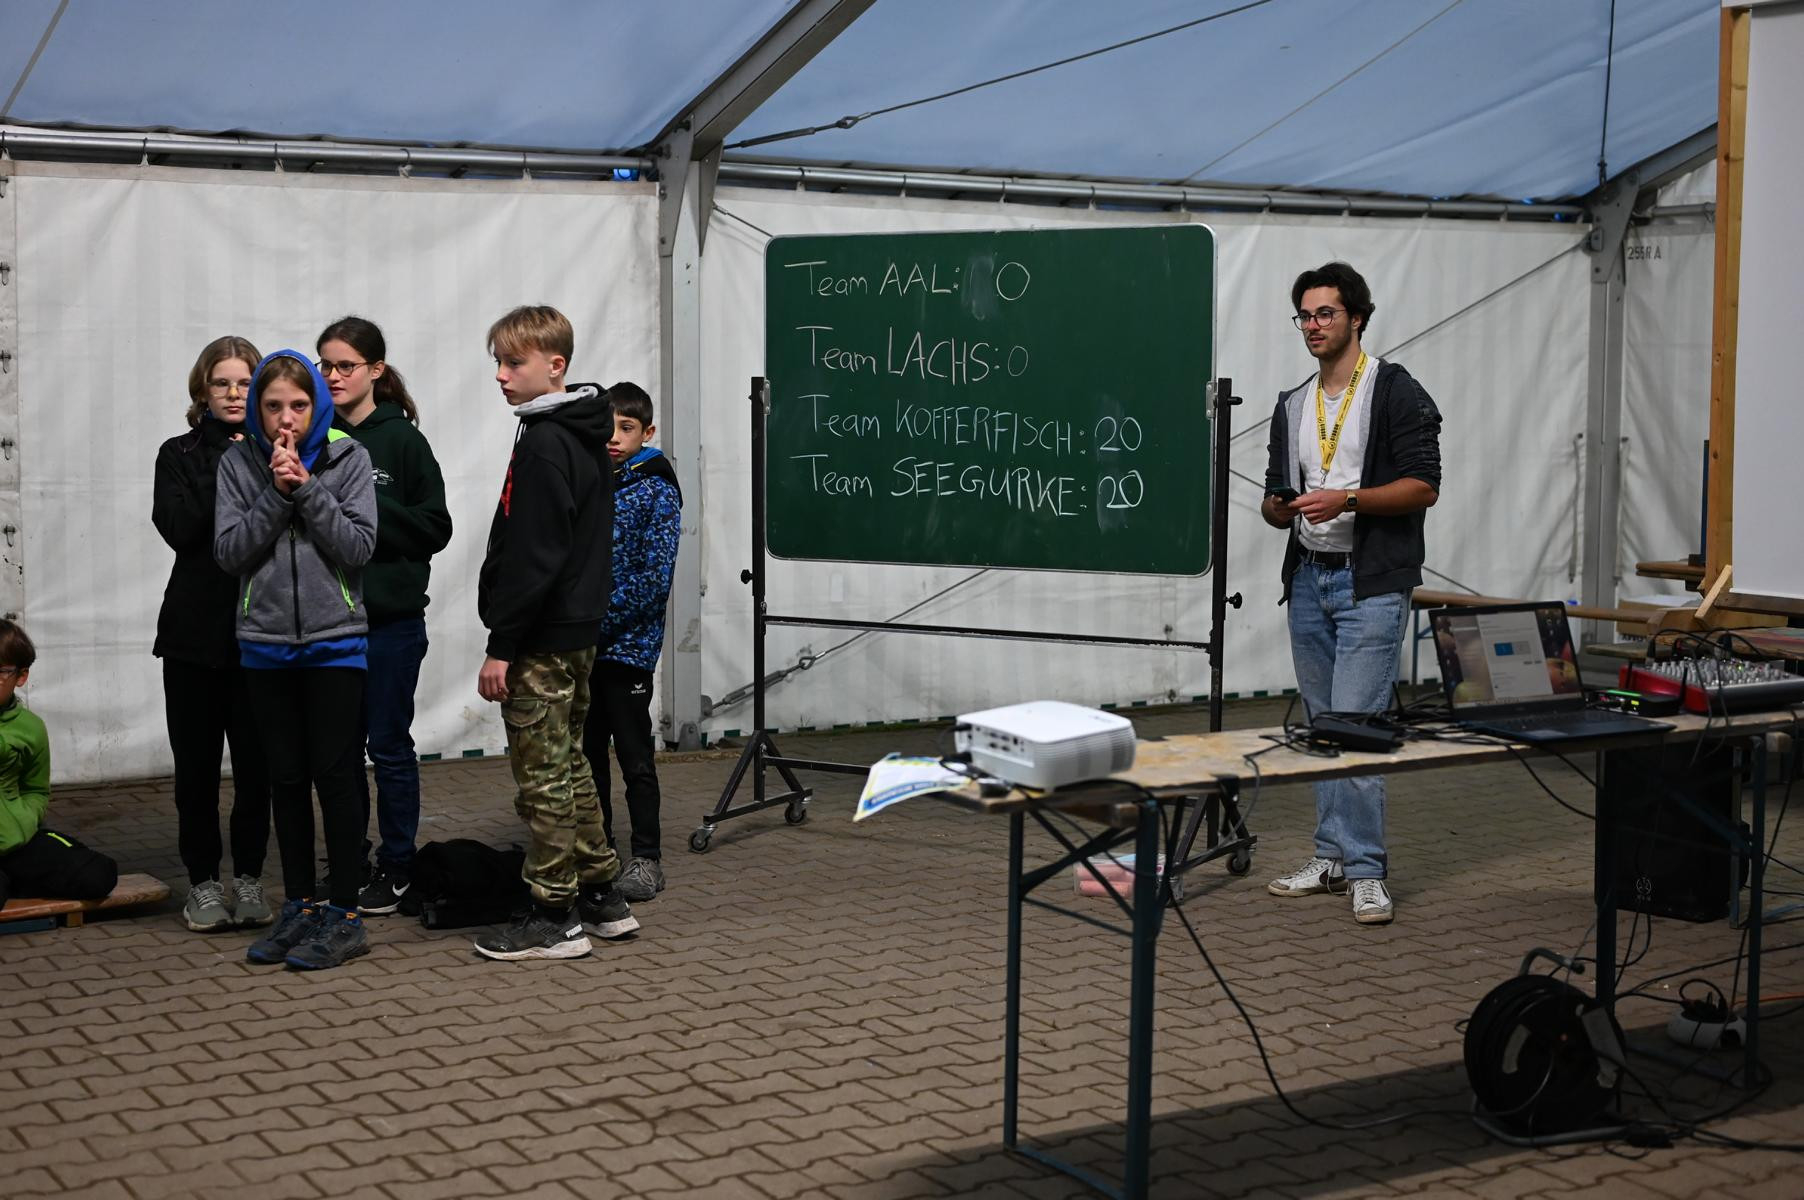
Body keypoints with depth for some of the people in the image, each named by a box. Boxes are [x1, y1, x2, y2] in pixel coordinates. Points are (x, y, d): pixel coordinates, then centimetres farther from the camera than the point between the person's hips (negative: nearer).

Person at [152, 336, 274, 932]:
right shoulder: (180, 455, 6)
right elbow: (178, 527, -12)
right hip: (195, 631, 0)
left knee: (257, 763, 3)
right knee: (197, 764, 4)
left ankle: (249, 877, 16)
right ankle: (203, 880, 15)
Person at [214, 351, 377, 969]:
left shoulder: (347, 458, -3)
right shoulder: (239, 463, 3)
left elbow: (360, 546, -10)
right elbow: (229, 551, -4)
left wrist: (307, 489, -16)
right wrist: (276, 494, -14)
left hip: (335, 641, -3)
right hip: (266, 644, 3)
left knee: (334, 774, -2)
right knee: (286, 778, 9)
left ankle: (344, 915, 4)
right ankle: (300, 906, 19)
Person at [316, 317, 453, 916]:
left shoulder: (401, 440, -4)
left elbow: (435, 526, -7)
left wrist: (369, 512, -18)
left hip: (391, 618, -4)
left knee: (389, 745, 3)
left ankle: (396, 868, 15)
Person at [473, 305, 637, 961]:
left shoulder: (544, 444, -17)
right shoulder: (586, 437, 13)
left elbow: (533, 556, -22)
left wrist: (502, 647, -18)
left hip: (541, 638, -10)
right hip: (579, 628, 10)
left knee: (544, 777, -3)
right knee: (570, 766, 17)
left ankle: (553, 917, 4)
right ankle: (601, 896, 24)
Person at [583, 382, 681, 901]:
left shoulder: (656, 491, -7)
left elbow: (655, 578, -14)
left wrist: (601, 620, -18)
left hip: (628, 643, -6)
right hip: (582, 643, 6)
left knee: (634, 755, 0)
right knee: (588, 751, 12)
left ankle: (647, 860, 8)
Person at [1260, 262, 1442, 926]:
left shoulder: (1395, 392, -7)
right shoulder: (1292, 407, 14)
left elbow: (1423, 486, -13)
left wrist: (1347, 500, -24)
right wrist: (1278, 508, -8)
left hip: (1372, 585, -7)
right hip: (1308, 579, 7)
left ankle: (1367, 872, -6)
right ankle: (1331, 858, 20)